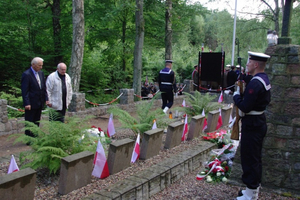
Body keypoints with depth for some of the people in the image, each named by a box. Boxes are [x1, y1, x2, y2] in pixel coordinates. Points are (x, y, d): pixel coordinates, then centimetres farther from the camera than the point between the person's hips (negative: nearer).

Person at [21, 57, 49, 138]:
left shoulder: (41, 73, 8)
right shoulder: (26, 74, -14)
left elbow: (44, 87, 13)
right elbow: (24, 91, -15)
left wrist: (46, 99, 5)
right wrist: (27, 103, -19)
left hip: (40, 103, 7)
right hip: (31, 104, -7)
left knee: (37, 122, 14)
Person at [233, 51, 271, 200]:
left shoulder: (255, 83, -23)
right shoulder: (265, 79, 9)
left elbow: (245, 107, -26)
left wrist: (236, 95, -8)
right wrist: (243, 94, 9)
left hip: (252, 125, -10)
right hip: (259, 122, 10)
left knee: (249, 159, 0)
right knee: (255, 158, 19)